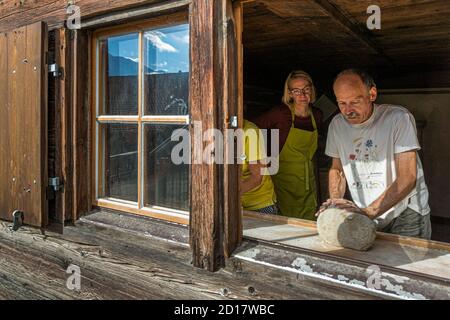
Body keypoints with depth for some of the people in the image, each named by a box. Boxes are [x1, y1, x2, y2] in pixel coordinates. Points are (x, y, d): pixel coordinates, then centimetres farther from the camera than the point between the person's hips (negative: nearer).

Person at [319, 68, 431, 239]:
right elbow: (337, 169, 12)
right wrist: (335, 201, -7)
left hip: (405, 213, -3)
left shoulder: (399, 118, -14)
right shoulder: (337, 124, 1)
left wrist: (368, 212, -26)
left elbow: (407, 179, -19)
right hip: (363, 214, 4)